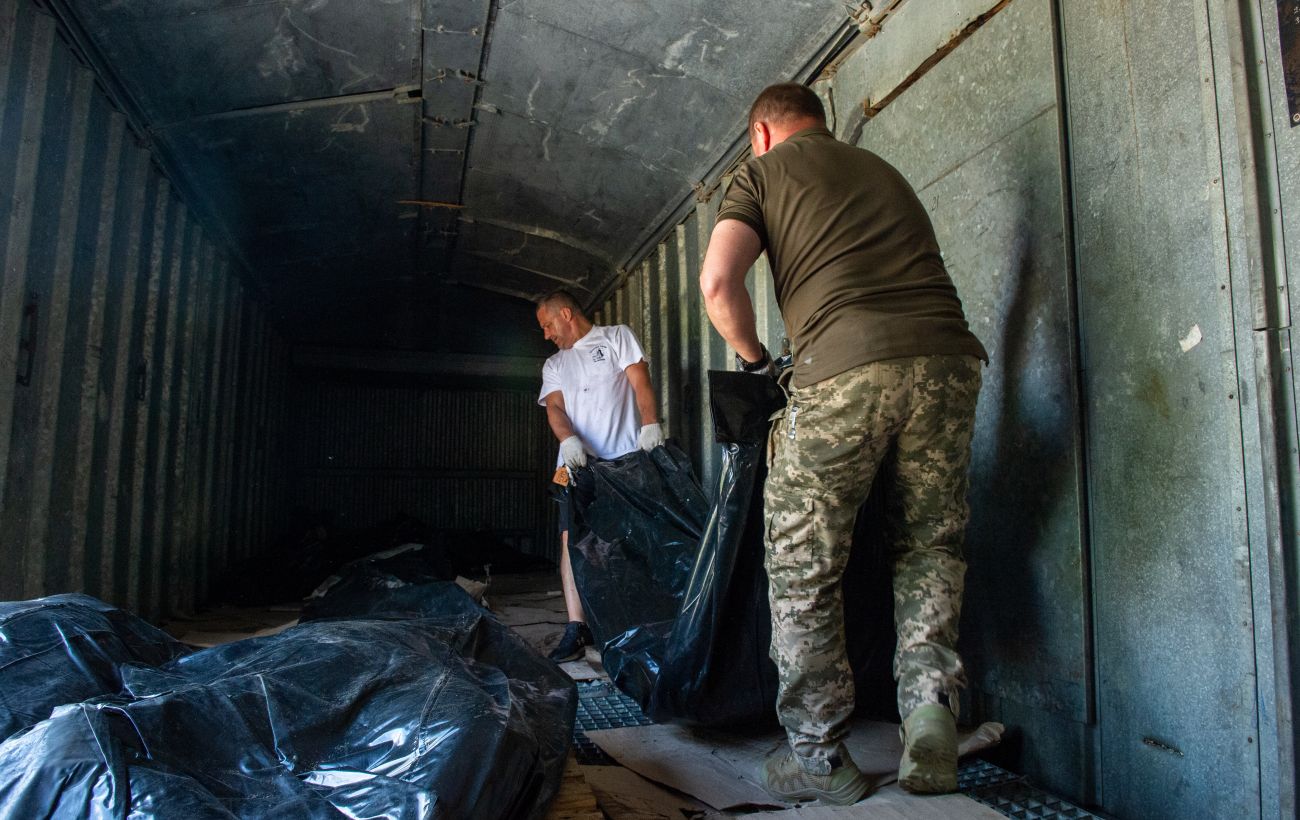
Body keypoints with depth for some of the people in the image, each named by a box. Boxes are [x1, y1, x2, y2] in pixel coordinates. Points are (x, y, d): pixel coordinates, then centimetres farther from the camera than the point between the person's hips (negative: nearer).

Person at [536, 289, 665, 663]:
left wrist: (650, 424, -19)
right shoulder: (554, 365, 23)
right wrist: (569, 440, -16)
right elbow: (555, 407, 6)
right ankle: (576, 628, -7)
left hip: (625, 459, -3)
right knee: (571, 538, -8)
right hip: (576, 462, 4)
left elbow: (641, 383, -1)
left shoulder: (616, 336, 12)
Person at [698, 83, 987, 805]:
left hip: (846, 370, -5)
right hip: (948, 359, 6)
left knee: (803, 565, 5)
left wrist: (756, 359, 15)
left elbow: (719, 281, 0)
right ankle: (930, 704, 6)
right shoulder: (884, 170, 31)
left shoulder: (763, 172, 15)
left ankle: (820, 757, 13)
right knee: (931, 547, 19)